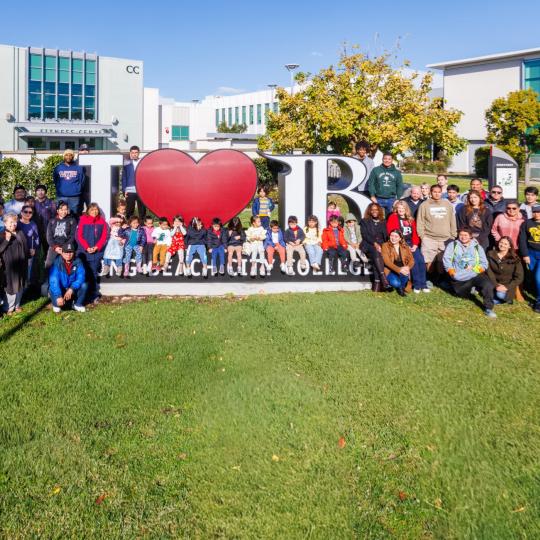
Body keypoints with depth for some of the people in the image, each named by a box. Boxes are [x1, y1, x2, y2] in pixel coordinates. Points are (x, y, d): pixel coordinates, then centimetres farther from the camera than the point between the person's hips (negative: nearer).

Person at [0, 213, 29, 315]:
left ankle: (17, 305, 29)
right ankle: (9, 308, 14)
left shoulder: (20, 234, 6)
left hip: (20, 265, 5)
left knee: (20, 286, 13)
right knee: (10, 287, -1)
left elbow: (26, 248, 14)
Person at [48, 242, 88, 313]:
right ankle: (56, 305, 4)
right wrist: (58, 296, -41)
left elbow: (81, 277, -22)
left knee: (84, 285, -24)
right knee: (52, 290, -31)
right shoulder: (57, 263, -21)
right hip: (61, 290, -2)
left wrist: (71, 289, -37)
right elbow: (53, 281, -29)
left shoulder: (78, 262, -14)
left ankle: (77, 304, 3)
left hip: (73, 289, 2)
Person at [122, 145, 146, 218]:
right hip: (130, 191, 0)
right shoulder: (127, 164, 5)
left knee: (142, 211, 4)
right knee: (129, 211, 3)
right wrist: (124, 190, -1)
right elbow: (124, 178, 7)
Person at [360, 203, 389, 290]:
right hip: (369, 245, -2)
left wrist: (383, 245, -3)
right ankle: (383, 279, -48)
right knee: (376, 252, -37)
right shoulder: (364, 221, 17)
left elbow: (386, 236, 18)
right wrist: (374, 243, -13)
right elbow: (365, 235, 3)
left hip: (381, 246, 2)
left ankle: (377, 283, -41)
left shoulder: (383, 223, 26)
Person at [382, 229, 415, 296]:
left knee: (405, 273, -33)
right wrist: (399, 269, -29)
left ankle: (402, 287, -1)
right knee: (395, 283, -33)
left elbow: (411, 260, 1)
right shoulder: (385, 246, -2)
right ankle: (398, 286, 6)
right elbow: (387, 261, -14)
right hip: (391, 271, -3)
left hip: (402, 271, 3)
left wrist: (407, 267, -24)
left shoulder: (405, 247, 10)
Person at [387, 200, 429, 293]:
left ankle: (423, 284, -10)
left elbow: (414, 233, 16)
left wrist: (415, 244, -2)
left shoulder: (410, 219, 22)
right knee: (414, 260, -24)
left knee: (421, 260, -16)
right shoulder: (393, 218, 4)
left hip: (412, 244, 5)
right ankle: (417, 285, -18)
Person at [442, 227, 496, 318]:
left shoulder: (477, 247, 16)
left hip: (475, 275, -1)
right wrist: (452, 273, -8)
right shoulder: (453, 245, 13)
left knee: (488, 284, -28)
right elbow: (446, 259, 2)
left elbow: (484, 263, 8)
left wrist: (477, 270, -11)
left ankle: (488, 309, -19)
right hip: (459, 279, 1)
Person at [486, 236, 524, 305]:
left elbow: (519, 278, -7)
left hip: (507, 285, -3)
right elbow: (489, 271, -6)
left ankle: (507, 297, 2)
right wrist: (496, 285, -16)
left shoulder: (514, 259, -6)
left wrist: (507, 287, -18)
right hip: (494, 283, 3)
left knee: (500, 295, -31)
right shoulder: (490, 254, -1)